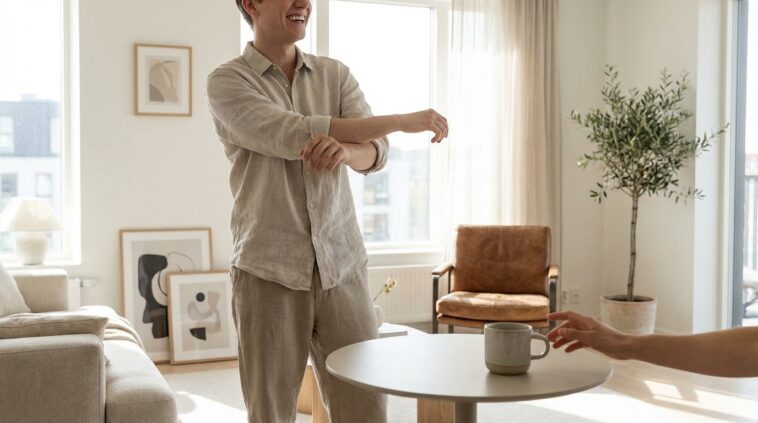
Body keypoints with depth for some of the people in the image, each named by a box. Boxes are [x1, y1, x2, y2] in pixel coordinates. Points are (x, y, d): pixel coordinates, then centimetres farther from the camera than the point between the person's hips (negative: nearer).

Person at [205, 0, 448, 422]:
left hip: (343, 266, 3)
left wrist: (344, 150, -27)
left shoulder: (336, 74, 11)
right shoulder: (226, 82, -1)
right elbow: (293, 136, -16)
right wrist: (403, 120, -14)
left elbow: (376, 151, -2)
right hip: (269, 272, -3)